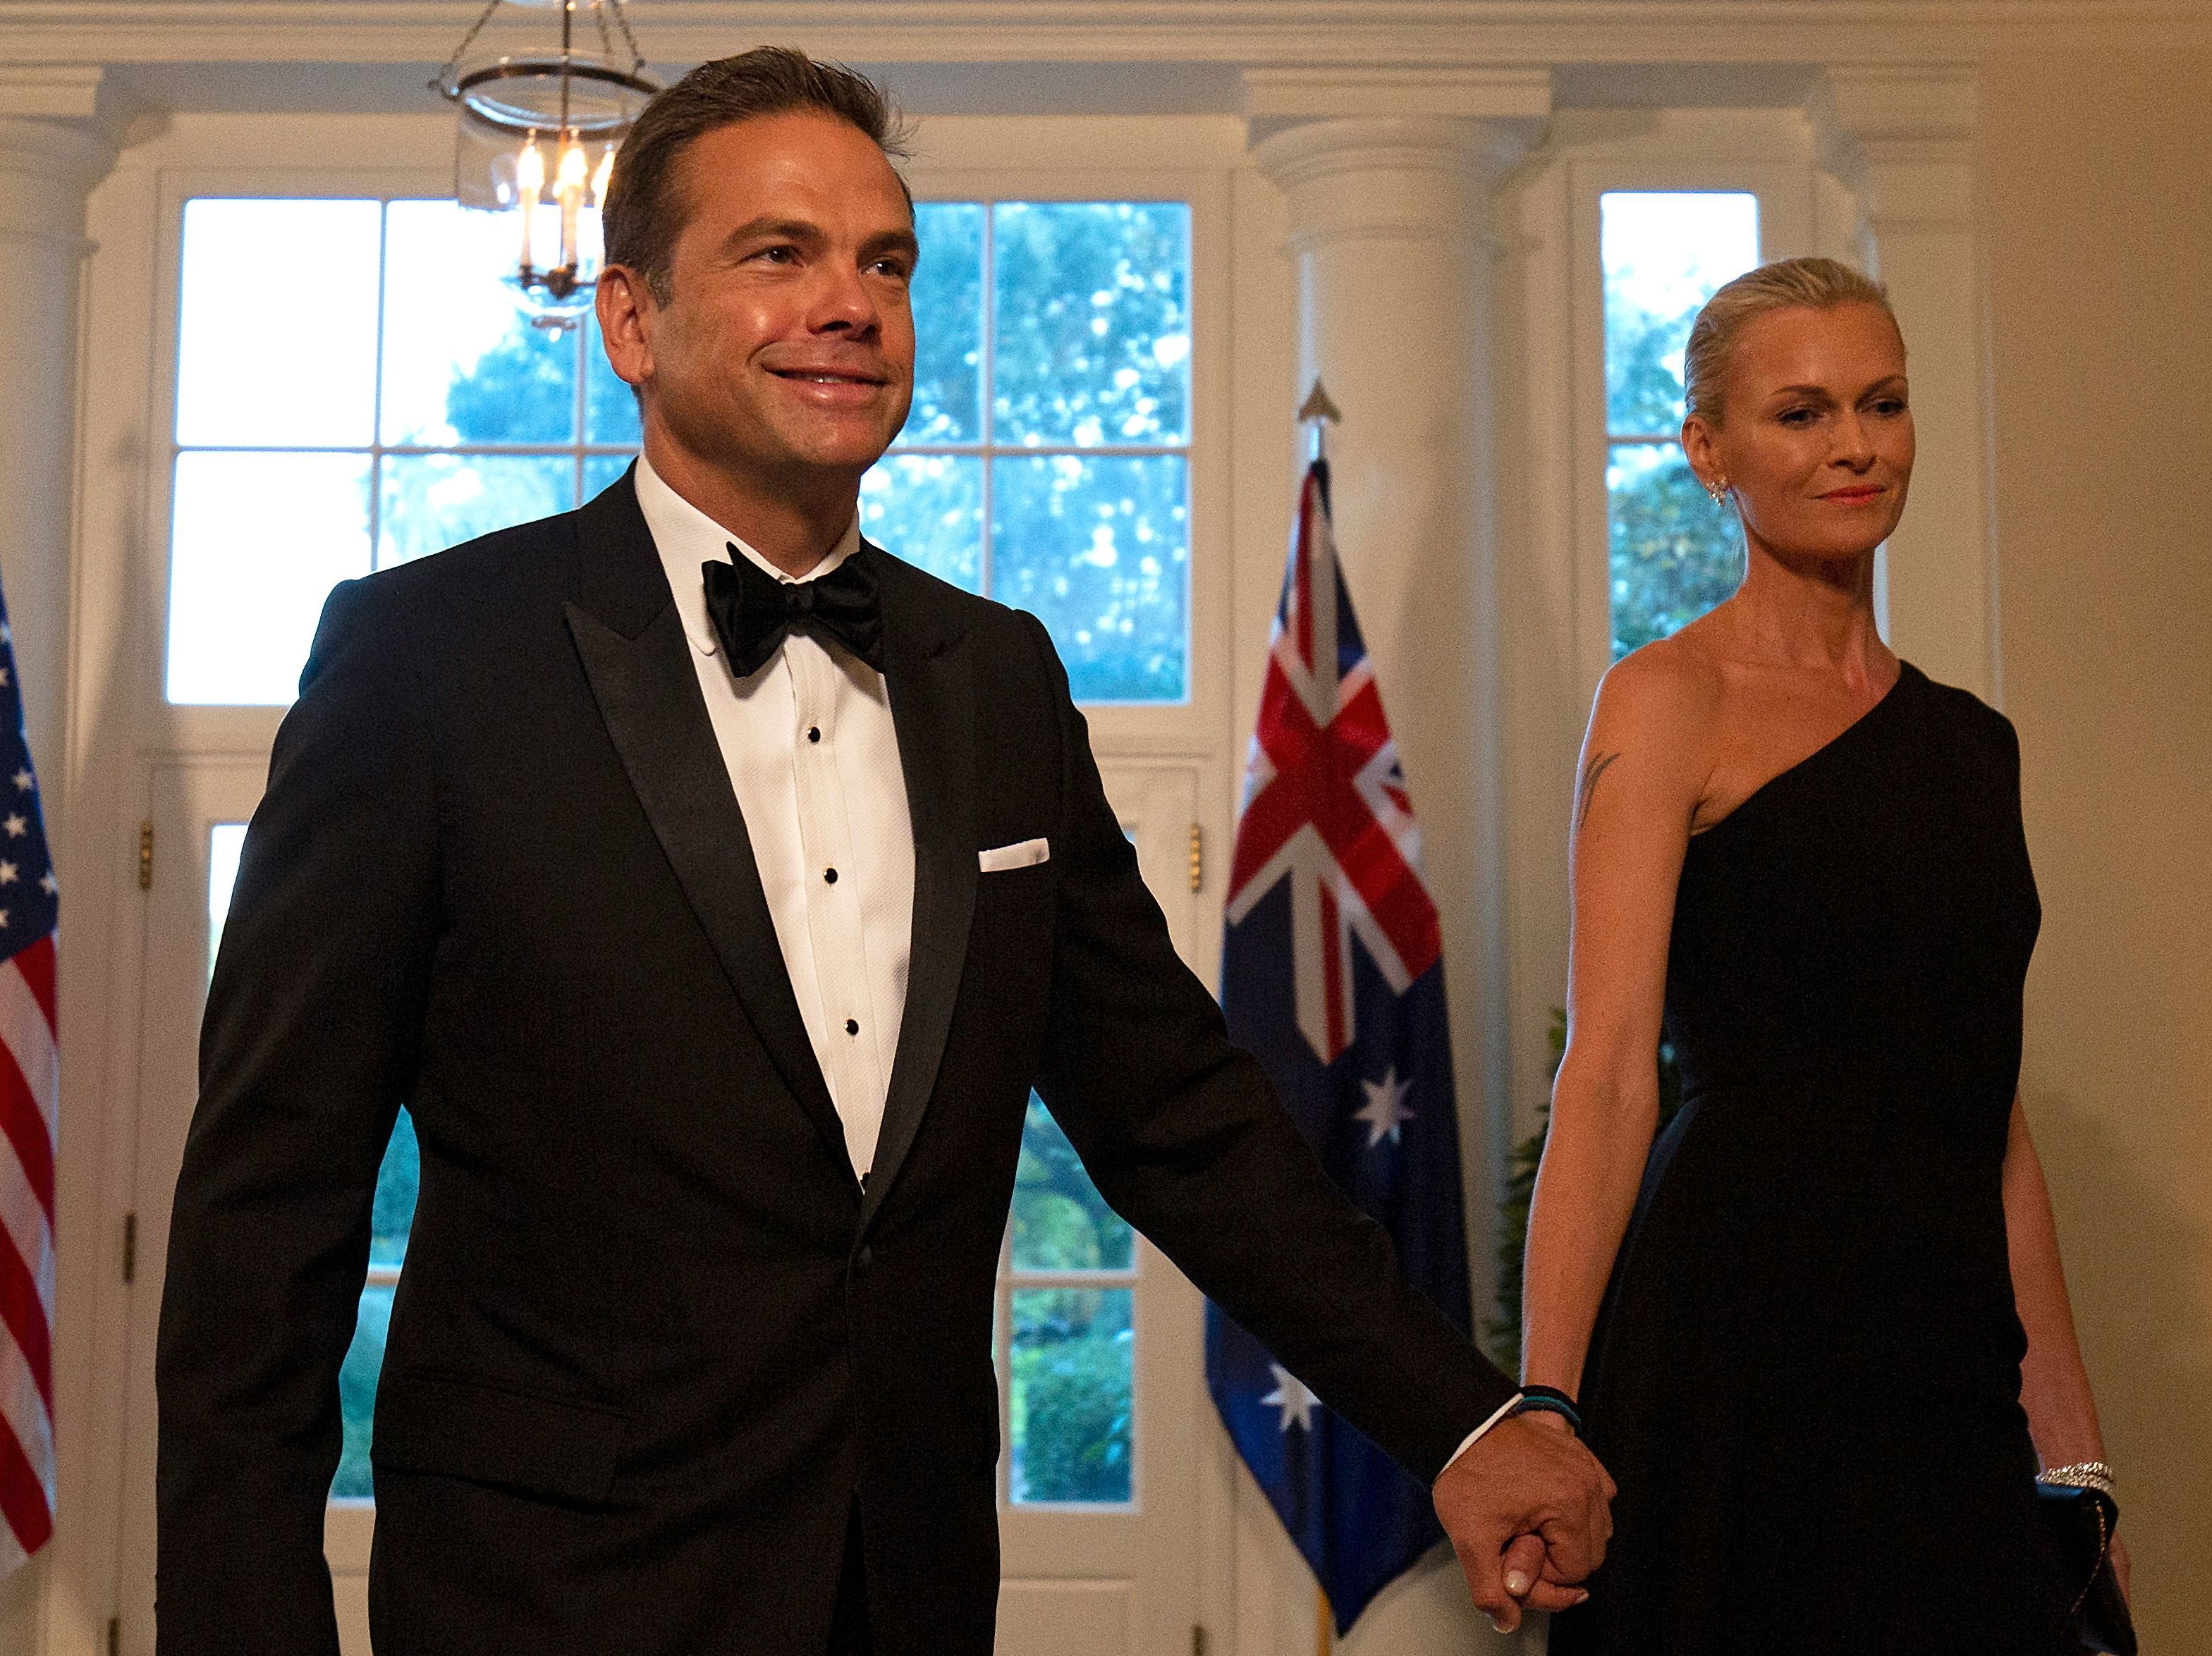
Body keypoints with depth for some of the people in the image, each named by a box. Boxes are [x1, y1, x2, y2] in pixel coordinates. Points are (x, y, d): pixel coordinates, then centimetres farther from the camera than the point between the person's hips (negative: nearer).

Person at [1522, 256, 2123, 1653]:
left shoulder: (1974, 741, 14)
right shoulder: (1669, 702, -3)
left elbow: (1991, 1122, 17)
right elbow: (1607, 1072, -12)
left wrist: (2076, 1447, 15)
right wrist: (1541, 1417, -20)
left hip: (1951, 1376, 6)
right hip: (1739, 1347, -5)